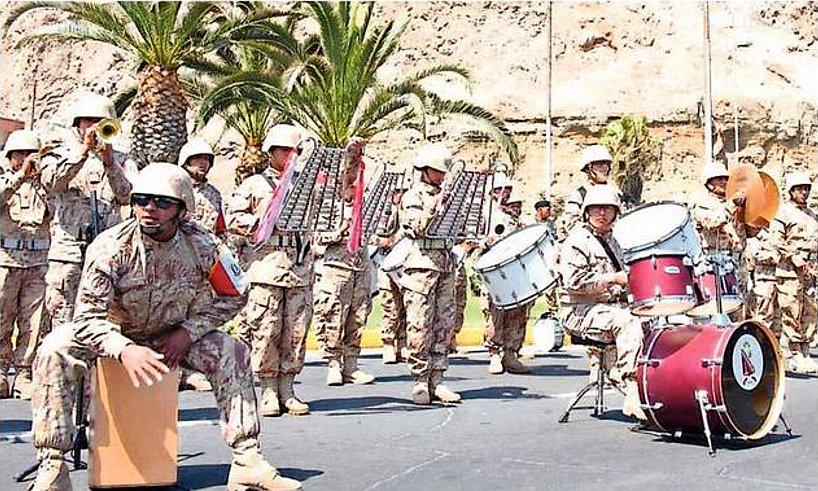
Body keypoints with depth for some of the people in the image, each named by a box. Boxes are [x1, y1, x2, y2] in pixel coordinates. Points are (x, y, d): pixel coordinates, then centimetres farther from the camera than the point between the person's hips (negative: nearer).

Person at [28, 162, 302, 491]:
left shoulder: (202, 246, -18)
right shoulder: (111, 246, -26)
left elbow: (231, 297, -3)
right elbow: (88, 316, -27)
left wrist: (187, 332, -16)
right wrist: (124, 350, -45)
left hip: (170, 336, 2)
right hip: (111, 333, -2)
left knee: (233, 353, -17)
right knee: (54, 352, -31)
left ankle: (247, 463, -12)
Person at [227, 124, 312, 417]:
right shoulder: (254, 185, 7)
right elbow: (232, 218, 0)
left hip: (301, 268, 4)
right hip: (266, 268, -4)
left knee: (296, 330, 2)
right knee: (266, 329, -5)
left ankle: (287, 390, 10)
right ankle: (268, 392, 3)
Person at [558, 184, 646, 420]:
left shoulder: (611, 241, 21)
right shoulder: (578, 240, -7)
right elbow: (574, 281, -20)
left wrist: (628, 282, 12)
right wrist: (613, 279, -18)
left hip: (611, 307, 8)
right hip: (582, 311, -8)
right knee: (629, 323, -31)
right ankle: (633, 393, -32)